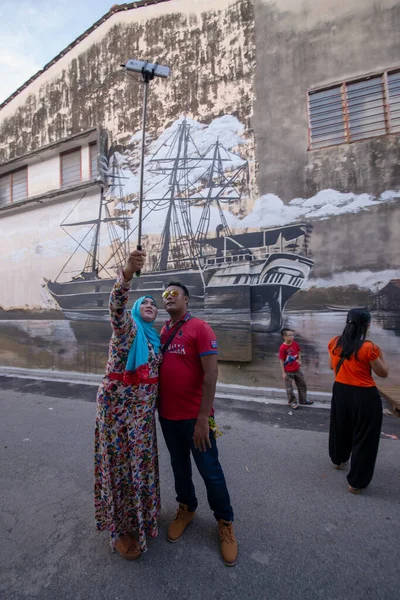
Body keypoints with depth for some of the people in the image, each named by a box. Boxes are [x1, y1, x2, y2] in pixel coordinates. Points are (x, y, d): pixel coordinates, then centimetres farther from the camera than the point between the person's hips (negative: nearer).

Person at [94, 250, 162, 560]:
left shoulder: (154, 337, 12)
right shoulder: (127, 327, -10)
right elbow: (117, 304, -33)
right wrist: (127, 272, -50)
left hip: (143, 410, 7)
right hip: (118, 406, -7)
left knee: (141, 461, 18)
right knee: (119, 463, 5)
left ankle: (140, 514, 41)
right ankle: (120, 529, 25)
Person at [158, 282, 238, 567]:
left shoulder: (200, 328, -15)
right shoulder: (162, 332, 4)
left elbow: (211, 374, -18)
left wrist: (203, 418, -19)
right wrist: (157, 407, 9)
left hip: (194, 416, -5)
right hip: (167, 415, 6)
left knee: (209, 470, 10)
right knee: (179, 465, 23)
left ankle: (225, 521, 34)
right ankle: (186, 508, 48)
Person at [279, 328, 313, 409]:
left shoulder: (295, 344, -6)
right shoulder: (282, 348, -23)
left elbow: (299, 351, 16)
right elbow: (281, 361, -18)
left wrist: (299, 359, 3)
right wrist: (283, 373, -17)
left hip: (297, 369, 6)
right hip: (288, 372, -6)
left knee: (302, 384, 18)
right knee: (289, 388, 7)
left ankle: (303, 400, 37)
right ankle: (292, 402, 25)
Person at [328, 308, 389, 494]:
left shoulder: (334, 343, -5)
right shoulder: (368, 347, -20)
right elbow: (383, 373, -6)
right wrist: (379, 353, 5)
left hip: (340, 392, 5)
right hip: (364, 396, -5)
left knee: (340, 429, 26)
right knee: (364, 437, 11)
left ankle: (338, 460, 49)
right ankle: (356, 482, 22)